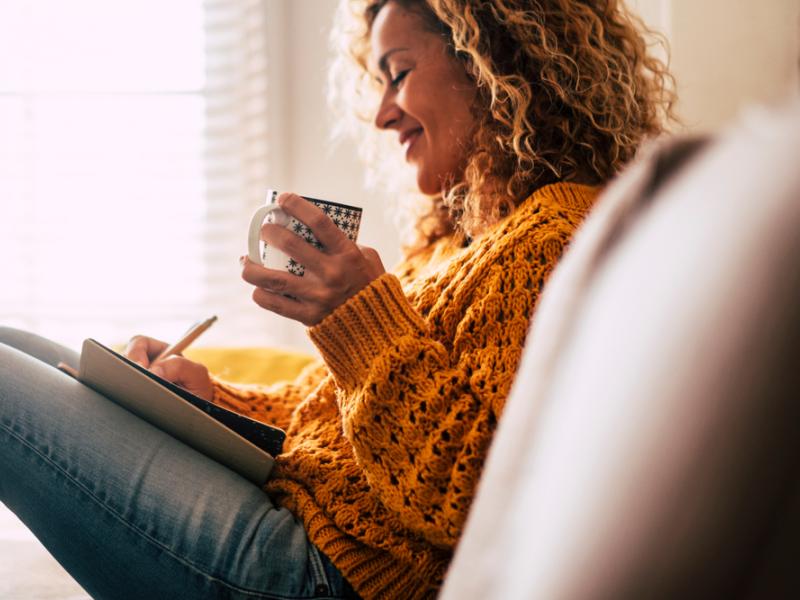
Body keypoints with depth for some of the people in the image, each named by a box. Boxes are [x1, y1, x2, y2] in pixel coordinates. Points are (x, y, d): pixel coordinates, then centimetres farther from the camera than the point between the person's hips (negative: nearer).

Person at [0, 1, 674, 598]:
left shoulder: (559, 235, -15)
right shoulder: (460, 233, 17)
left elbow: (477, 501, -24)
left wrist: (366, 319, -24)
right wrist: (207, 393, 6)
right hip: (291, 493, 10)